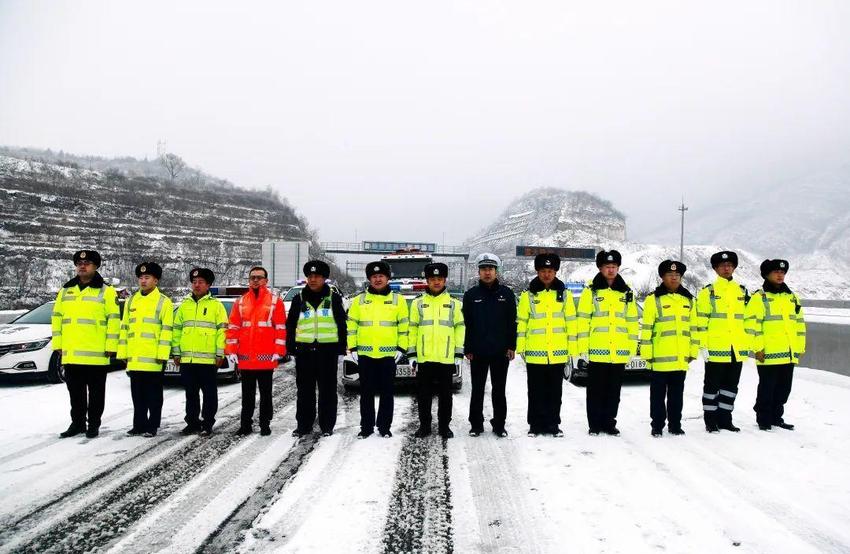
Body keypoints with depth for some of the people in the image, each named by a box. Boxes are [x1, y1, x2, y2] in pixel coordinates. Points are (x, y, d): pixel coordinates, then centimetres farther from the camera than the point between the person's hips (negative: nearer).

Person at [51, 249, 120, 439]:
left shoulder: (106, 292, -2)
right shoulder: (66, 291, 13)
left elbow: (114, 320, -6)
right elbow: (57, 318, 14)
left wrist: (111, 347, -10)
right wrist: (58, 344, 6)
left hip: (97, 354, -4)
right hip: (71, 354, 5)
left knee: (95, 392, 5)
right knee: (75, 392, 13)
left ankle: (94, 425, 14)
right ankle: (77, 423, 23)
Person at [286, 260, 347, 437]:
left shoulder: (334, 298, 5)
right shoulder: (299, 299, 9)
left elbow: (341, 325, 5)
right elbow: (290, 326, 11)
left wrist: (341, 350, 1)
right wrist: (291, 349, 5)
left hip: (328, 350, -2)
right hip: (304, 350, 2)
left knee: (327, 390, 3)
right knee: (305, 390, 7)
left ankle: (327, 426, 11)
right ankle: (303, 425, 16)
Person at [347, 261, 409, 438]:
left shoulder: (398, 300, 4)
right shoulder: (359, 300, 7)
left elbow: (404, 326, 5)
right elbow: (351, 325, 8)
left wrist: (401, 348, -1)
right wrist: (352, 348, 1)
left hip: (388, 354, -1)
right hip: (365, 354, 1)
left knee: (387, 393, 4)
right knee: (366, 393, 6)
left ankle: (384, 426, 14)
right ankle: (366, 426, 15)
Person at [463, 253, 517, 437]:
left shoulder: (506, 294, 3)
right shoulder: (471, 295, 3)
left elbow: (512, 322, 4)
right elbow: (466, 324, 4)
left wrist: (511, 346, -2)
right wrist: (467, 349, -1)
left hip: (500, 351, 0)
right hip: (478, 352, 0)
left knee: (499, 390, 7)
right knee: (477, 390, 7)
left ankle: (499, 424, 16)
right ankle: (476, 424, 16)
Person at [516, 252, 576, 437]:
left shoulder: (564, 294, 6)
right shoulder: (528, 295, 2)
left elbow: (571, 322, 6)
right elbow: (521, 322, 2)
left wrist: (572, 348, 3)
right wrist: (521, 347, -3)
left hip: (558, 353, 1)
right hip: (534, 353, -1)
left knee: (555, 392, 9)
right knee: (536, 392, 6)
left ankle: (553, 424, 18)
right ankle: (536, 425, 14)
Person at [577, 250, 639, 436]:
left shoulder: (626, 292, 10)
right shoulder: (591, 291, 1)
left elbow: (632, 322, 12)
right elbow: (583, 320, -2)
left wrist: (632, 347, 7)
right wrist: (584, 347, -7)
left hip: (619, 352, 3)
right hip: (596, 352, -3)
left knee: (614, 391, 9)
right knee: (596, 391, 3)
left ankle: (609, 423, 19)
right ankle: (594, 425, 11)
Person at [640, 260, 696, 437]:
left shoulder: (688, 300, 12)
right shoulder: (653, 300, -2)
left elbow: (694, 327, 15)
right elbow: (646, 328, -5)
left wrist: (693, 351, 10)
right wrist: (647, 353, -10)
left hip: (681, 359, 4)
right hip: (660, 358, -4)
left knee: (677, 394, 12)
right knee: (658, 394, 4)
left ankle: (675, 425, 21)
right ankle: (657, 426, 12)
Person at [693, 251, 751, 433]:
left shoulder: (741, 291, 13)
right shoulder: (708, 291, -2)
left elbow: (747, 318, 18)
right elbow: (701, 320, -7)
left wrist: (748, 343, 13)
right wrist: (702, 346, -12)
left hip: (737, 349, 5)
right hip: (715, 348, -5)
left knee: (731, 385, 11)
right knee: (713, 385, 2)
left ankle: (725, 418, 20)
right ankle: (710, 420, 10)